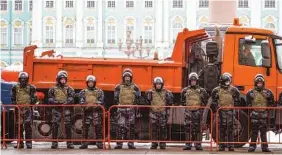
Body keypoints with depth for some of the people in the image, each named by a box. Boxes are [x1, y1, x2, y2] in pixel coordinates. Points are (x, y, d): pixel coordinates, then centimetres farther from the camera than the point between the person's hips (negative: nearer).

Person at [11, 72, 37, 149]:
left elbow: (34, 98, 4)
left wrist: (30, 103, -10)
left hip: (28, 109, -3)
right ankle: (20, 143, 10)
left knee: (28, 126, -9)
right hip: (18, 109, 3)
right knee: (19, 126, 4)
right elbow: (13, 98, 16)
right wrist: (15, 104, 2)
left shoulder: (31, 88, 4)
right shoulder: (15, 87, 10)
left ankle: (29, 143, -6)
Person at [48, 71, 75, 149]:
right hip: (56, 108, 0)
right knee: (55, 125, -4)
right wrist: (55, 102, -12)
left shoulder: (69, 89, 10)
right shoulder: (53, 89, 10)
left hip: (66, 108, 0)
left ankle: (69, 142, 3)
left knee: (68, 125, -1)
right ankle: (54, 142, 1)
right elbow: (50, 98, 6)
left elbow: (71, 98, 0)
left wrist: (67, 102, -17)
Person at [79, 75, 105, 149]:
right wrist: (87, 104, -18)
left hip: (97, 111, -1)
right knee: (85, 127, -2)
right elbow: (81, 101, 2)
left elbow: (101, 101, 0)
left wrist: (94, 104, -19)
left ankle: (99, 143, 1)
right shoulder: (83, 92, 13)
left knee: (98, 127, -4)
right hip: (87, 111, 1)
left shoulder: (99, 91, 11)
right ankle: (84, 143, 4)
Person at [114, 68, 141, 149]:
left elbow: (138, 97, 11)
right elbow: (115, 98, 11)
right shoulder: (119, 87, 6)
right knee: (120, 126, -7)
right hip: (121, 109, -1)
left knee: (131, 126, 1)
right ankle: (119, 143, -5)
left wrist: (134, 104, 3)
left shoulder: (135, 87, 7)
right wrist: (118, 104, 3)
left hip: (131, 109, 1)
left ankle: (131, 143, 7)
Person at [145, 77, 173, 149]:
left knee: (163, 129, 1)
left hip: (163, 113, 0)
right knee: (154, 128, -1)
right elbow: (147, 101, 10)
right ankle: (154, 143, 5)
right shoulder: (151, 92, 4)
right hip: (154, 113, 0)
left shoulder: (166, 92, 6)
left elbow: (170, 102, 11)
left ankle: (162, 144, 9)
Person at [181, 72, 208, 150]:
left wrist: (202, 107, 5)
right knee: (188, 128, -2)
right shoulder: (185, 90, 8)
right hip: (188, 111, 1)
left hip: (198, 111, -1)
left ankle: (198, 144, 5)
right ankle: (188, 144, 2)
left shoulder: (201, 91, 6)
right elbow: (183, 100, 20)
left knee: (198, 128, 0)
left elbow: (205, 100, 13)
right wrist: (185, 106, 9)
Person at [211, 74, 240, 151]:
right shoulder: (217, 90, 2)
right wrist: (216, 106, 7)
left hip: (230, 111, 0)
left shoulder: (233, 89, 3)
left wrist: (235, 105, 9)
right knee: (222, 129, 1)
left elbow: (237, 98, 16)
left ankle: (230, 146, 2)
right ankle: (222, 146, 5)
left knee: (230, 129, -2)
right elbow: (213, 98, 15)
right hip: (221, 111, 0)